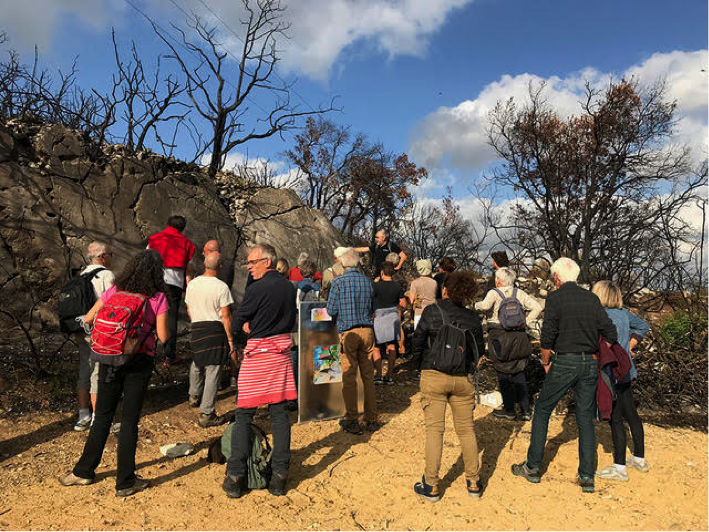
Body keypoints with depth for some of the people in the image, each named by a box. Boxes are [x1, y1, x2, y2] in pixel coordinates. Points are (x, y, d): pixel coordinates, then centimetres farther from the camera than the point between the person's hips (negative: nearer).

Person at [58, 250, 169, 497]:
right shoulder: (158, 298, -9)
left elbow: (88, 319, 6)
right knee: (130, 420, 6)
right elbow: (163, 337, -10)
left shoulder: (114, 291, 1)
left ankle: (84, 471, 31)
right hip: (139, 362, -3)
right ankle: (125, 482, 16)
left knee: (103, 416, 17)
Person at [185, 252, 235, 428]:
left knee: (197, 364, 29)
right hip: (216, 330, -5)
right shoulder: (221, 287, -14)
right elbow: (226, 316, -14)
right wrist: (230, 338, -7)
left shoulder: (192, 284, 4)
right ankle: (206, 414, 5)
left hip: (196, 328, 6)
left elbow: (189, 310, 14)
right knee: (212, 371, 0)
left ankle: (194, 396, 47)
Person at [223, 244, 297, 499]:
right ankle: (280, 476, 13)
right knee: (279, 413, 9)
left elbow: (238, 322, -6)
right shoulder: (290, 287, 6)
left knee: (244, 415, 4)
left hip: (258, 351, -6)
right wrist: (260, 324, 9)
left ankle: (235, 477, 9)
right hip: (282, 350, 6)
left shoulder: (256, 289, -14)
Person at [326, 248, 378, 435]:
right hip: (367, 331, 4)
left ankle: (352, 421, 10)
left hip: (349, 333, -4)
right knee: (368, 376, 10)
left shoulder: (338, 282, -7)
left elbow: (331, 310, -4)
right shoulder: (367, 281, 5)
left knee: (349, 378, 4)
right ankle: (371, 419, 18)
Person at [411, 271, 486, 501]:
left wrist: (420, 366, 13)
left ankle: (431, 486, 10)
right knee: (466, 430, 14)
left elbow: (418, 342, -4)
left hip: (434, 376, -3)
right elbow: (480, 349, 8)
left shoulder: (431, 311, -9)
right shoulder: (472, 318, 0)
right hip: (463, 378, 3)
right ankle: (473, 482, 23)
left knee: (434, 429, 4)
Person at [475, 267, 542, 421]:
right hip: (519, 337, 4)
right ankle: (526, 410, 14)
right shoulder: (519, 293, 6)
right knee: (519, 373, 14)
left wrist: (477, 304, -6)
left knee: (503, 374, 6)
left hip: (499, 337, -4)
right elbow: (537, 307, 1)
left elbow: (485, 305, -26)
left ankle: (509, 410, 12)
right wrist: (525, 322, 4)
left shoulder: (494, 293, -7)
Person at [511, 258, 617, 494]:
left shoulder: (555, 298, -7)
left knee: (542, 412, 9)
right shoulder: (592, 298, 7)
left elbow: (548, 335, -11)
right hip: (590, 364, 5)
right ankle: (587, 477, 14)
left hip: (565, 362, -5)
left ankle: (532, 467, 15)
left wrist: (546, 362, 3)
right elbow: (610, 332, 6)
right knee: (585, 418, 12)